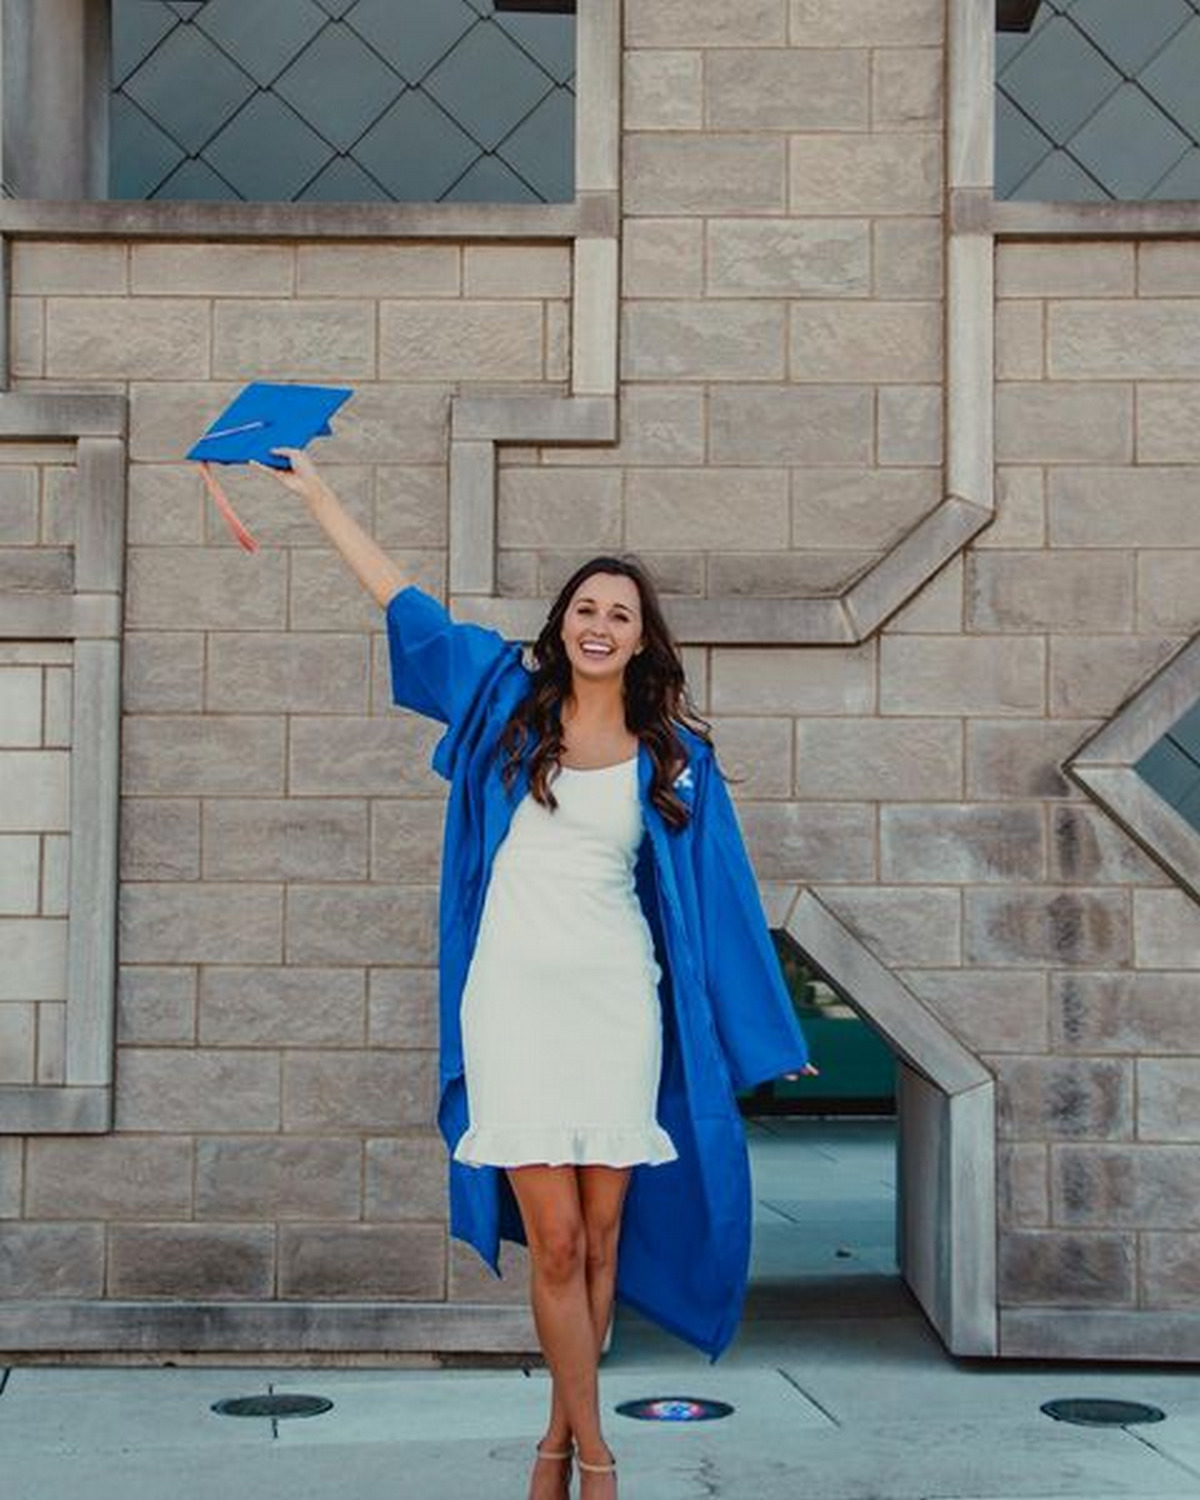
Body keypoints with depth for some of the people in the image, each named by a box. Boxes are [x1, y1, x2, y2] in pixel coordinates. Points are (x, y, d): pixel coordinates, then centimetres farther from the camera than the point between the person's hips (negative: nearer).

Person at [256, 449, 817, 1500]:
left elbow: (720, 889, 7)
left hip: (618, 1005, 1)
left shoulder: (672, 756, 5)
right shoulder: (509, 703, 6)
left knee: (602, 1236, 5)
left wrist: (767, 1033, 5)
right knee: (554, 1241, -5)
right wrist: (318, 494, 14)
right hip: (515, 995, -1)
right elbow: (405, 604, 11)